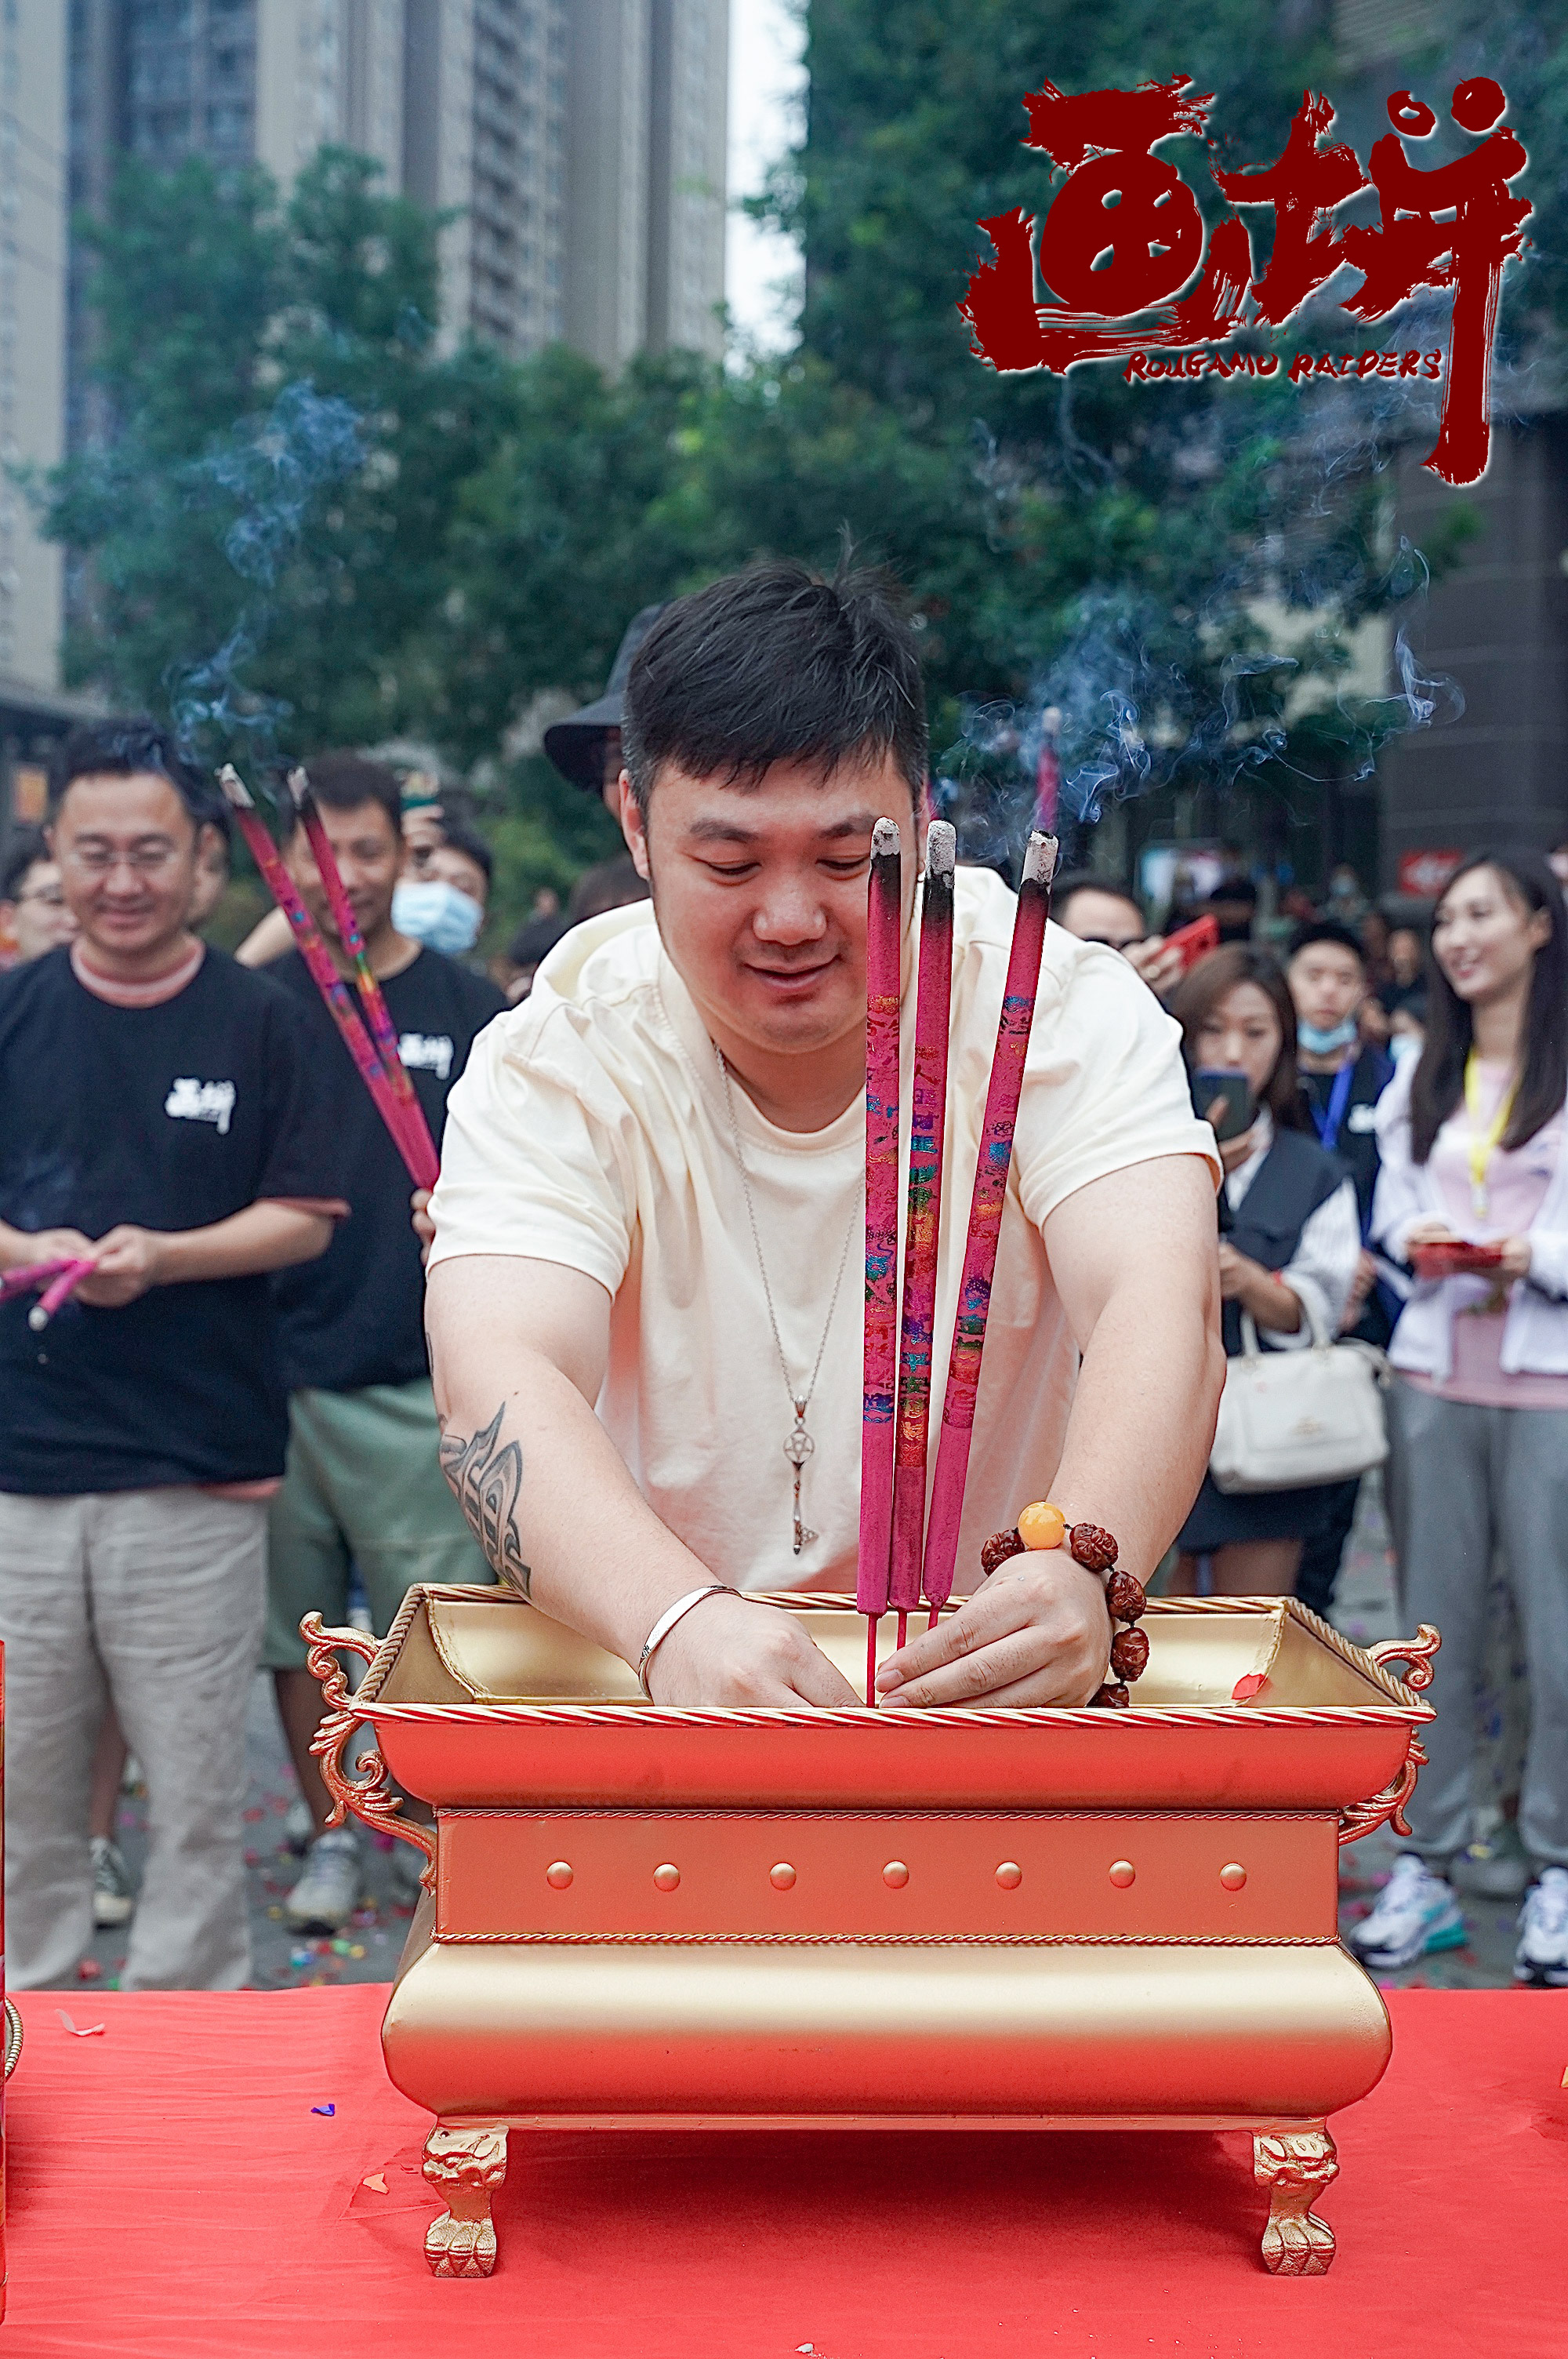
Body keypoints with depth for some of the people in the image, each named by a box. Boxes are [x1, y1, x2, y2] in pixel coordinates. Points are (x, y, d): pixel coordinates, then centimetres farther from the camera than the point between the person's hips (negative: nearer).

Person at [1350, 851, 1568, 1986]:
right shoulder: (1423, 1072, 16)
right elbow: (1393, 1206, 14)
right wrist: (1418, 1242, -6)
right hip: (1436, 1373, 5)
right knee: (1436, 1625, 7)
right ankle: (1425, 1869, 15)